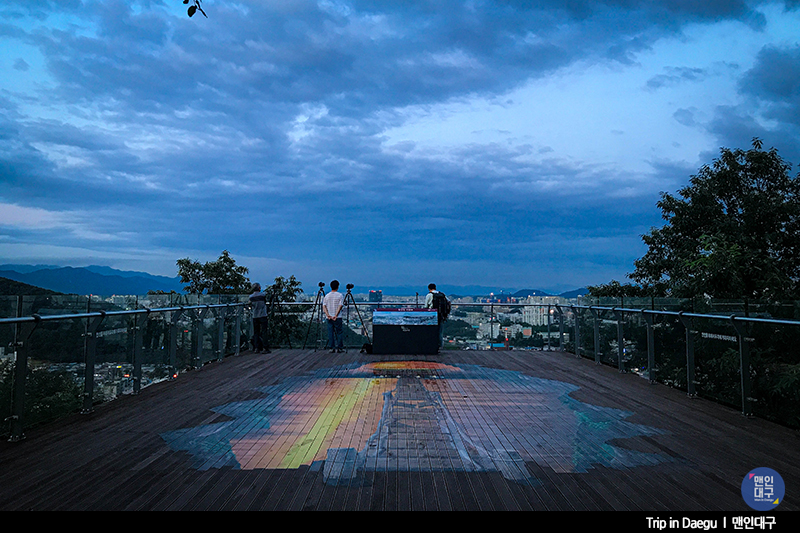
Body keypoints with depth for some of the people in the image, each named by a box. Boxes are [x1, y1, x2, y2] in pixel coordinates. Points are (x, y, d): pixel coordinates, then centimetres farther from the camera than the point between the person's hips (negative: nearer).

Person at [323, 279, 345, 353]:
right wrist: (336, 315, -14)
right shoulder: (340, 295, -4)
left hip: (329, 318, 3)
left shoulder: (327, 296, 7)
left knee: (330, 333, 6)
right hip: (338, 318, -3)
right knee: (339, 332, 4)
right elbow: (340, 306, -12)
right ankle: (339, 348, 5)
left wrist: (328, 315, -8)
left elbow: (324, 306, 0)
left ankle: (332, 348, 6)